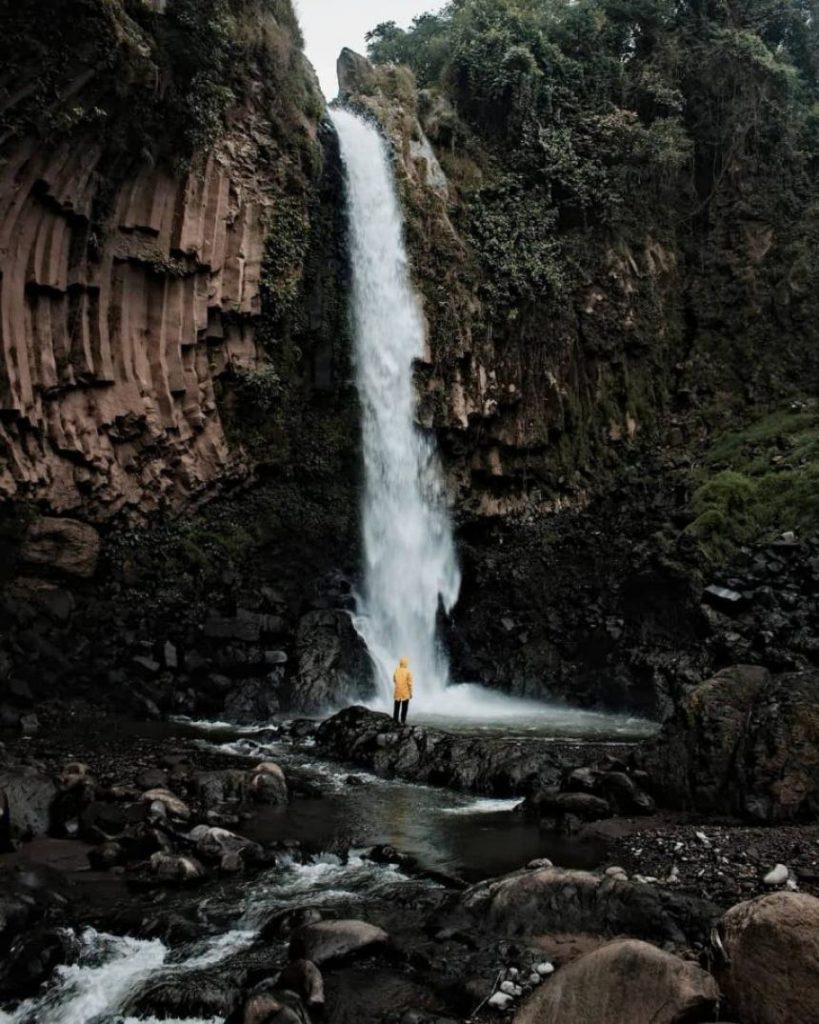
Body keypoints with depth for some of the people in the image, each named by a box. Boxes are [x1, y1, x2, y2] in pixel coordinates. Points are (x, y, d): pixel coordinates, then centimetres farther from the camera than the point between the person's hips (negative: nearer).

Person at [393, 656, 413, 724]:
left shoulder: (396, 670, -3)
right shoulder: (408, 672, -14)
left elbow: (394, 680, 9)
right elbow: (410, 683, -12)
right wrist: (411, 693, -3)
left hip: (397, 692, 3)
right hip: (405, 693, -3)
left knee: (396, 707, 13)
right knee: (404, 708, 6)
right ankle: (402, 722, 6)